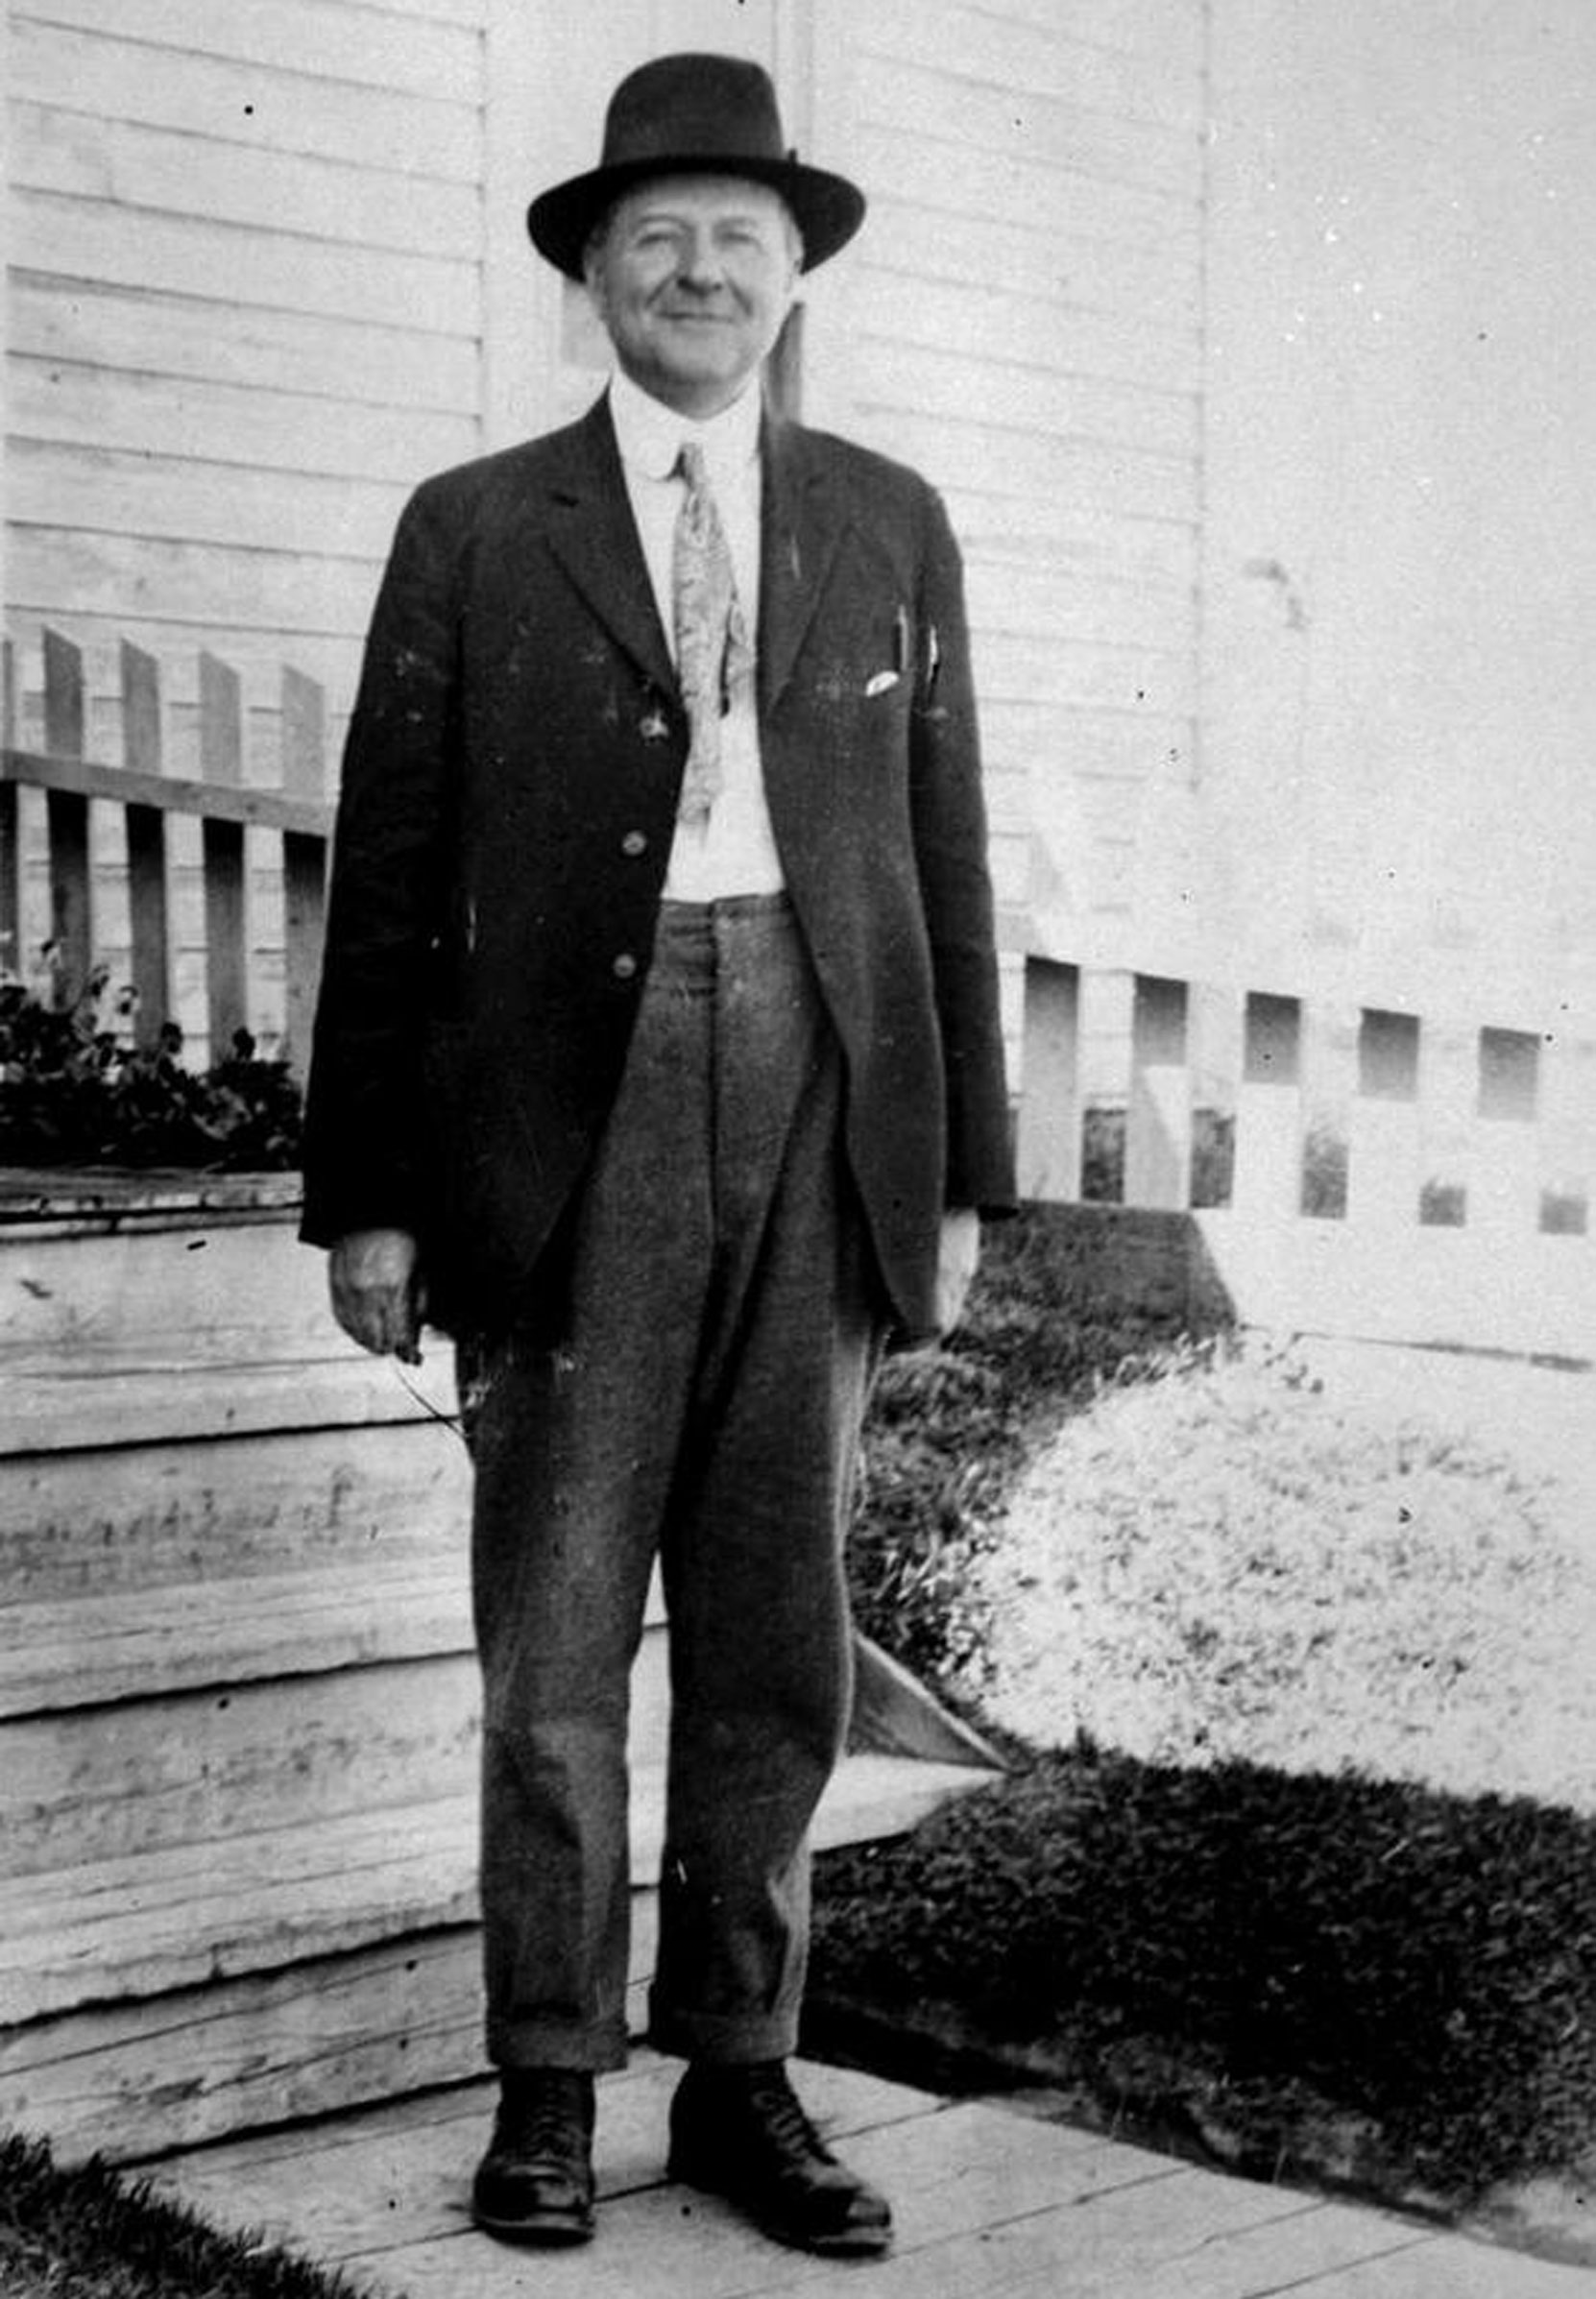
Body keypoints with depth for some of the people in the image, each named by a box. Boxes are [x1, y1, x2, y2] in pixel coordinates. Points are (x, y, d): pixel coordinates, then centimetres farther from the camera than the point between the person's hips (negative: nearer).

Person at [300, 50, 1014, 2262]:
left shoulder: (890, 525, 13)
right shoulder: (475, 532, 7)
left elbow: (944, 858, 12)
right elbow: (390, 883, 4)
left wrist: (964, 1169, 7)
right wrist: (366, 1193, 0)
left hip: (824, 1113, 2)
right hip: (570, 1114, -2)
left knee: (777, 1639, 7)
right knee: (556, 1640, 3)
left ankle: (742, 2075, 19)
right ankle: (550, 2084, 15)